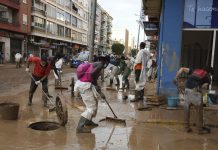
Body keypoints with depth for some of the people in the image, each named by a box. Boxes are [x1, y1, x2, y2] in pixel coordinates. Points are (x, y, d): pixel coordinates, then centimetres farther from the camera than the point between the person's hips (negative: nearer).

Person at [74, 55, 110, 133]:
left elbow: (94, 80, 27)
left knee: (94, 102, 25)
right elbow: (92, 74, -25)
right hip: (85, 86, -10)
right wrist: (96, 85, -10)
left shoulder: (95, 64, 24)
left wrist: (100, 93, 29)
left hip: (81, 84, 10)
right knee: (91, 107, -5)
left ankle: (88, 121, 34)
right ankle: (80, 127, -8)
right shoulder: (100, 64, -6)